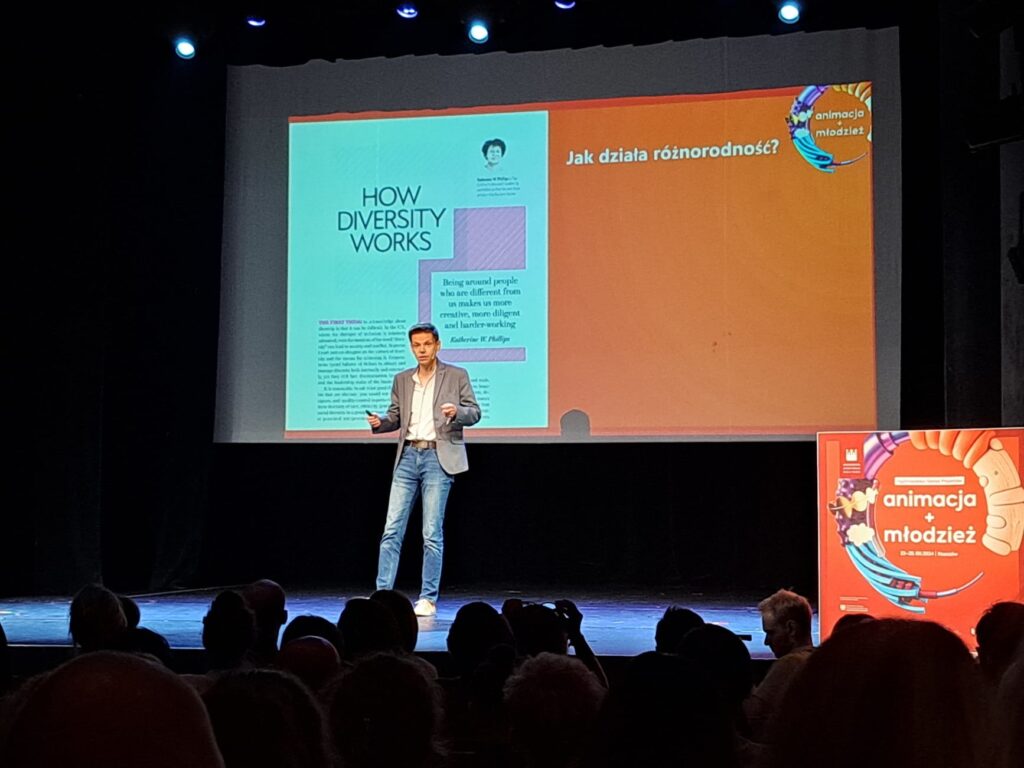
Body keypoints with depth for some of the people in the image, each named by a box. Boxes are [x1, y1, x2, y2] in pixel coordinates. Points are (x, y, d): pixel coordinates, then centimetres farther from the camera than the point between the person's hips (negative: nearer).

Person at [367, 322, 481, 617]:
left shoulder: (456, 376, 4)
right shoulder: (402, 380, 14)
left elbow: (475, 413, 2)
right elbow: (396, 416, 17)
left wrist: (457, 411, -19)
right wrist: (379, 422, -5)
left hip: (438, 457, -4)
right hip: (408, 456, 4)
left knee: (432, 533, -3)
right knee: (392, 529, -2)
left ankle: (428, 599, 4)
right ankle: (383, 593, 1)